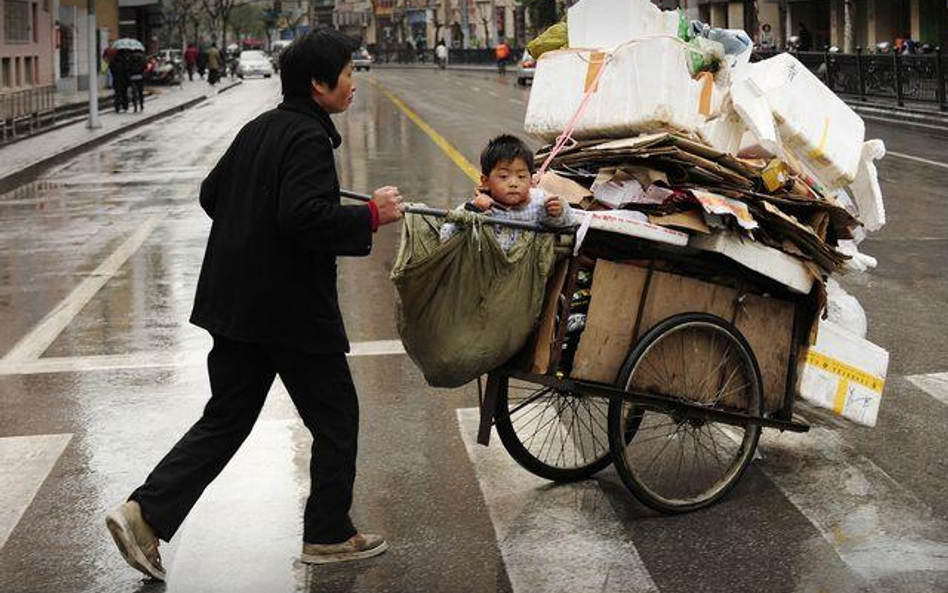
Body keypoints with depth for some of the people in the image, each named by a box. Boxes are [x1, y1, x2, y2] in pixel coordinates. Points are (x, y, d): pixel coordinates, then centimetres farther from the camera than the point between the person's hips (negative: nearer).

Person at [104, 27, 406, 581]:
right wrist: (370, 216, -18)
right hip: (293, 309, -8)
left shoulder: (259, 129, 11)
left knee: (225, 420, 14)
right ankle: (329, 535, 20)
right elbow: (304, 217, -29)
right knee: (336, 420, 9)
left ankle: (146, 514, 6)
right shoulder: (308, 139, -16)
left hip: (236, 302, 9)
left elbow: (211, 193, 18)